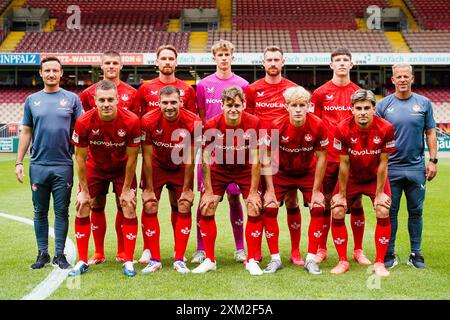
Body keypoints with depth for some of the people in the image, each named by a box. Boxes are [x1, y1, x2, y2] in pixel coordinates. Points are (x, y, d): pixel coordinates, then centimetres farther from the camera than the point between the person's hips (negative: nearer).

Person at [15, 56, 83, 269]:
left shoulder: (72, 99, 4)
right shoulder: (32, 100, 9)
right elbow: (26, 132, 11)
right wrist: (19, 162, 5)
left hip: (64, 166, -2)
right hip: (38, 165, 2)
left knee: (61, 212, 3)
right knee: (40, 212, 8)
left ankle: (60, 255, 12)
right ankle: (42, 254, 17)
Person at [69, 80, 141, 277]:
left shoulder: (131, 121, -28)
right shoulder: (84, 122, -26)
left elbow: (132, 158, -16)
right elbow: (80, 157, -14)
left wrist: (126, 190, -11)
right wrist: (84, 191, -11)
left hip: (122, 168, -1)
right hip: (95, 167, 1)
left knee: (129, 209, -6)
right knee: (82, 209, -3)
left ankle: (128, 262, 5)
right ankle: (82, 261, 9)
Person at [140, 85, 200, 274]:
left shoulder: (193, 122, -25)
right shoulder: (149, 121, -25)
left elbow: (189, 158, -15)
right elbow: (147, 157, -16)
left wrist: (187, 189, -11)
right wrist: (149, 188, -13)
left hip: (181, 168, 0)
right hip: (156, 166, 0)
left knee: (184, 206, -6)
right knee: (149, 207, -8)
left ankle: (179, 260, 4)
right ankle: (154, 260, 1)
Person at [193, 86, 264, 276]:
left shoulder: (253, 123, -23)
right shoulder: (212, 125, -22)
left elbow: (255, 158, -16)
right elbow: (206, 158, -14)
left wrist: (253, 192, -15)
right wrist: (208, 191, -14)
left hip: (246, 170, 0)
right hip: (219, 168, 1)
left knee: (255, 211, -10)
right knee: (206, 210, -7)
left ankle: (252, 260, 5)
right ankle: (209, 260, 8)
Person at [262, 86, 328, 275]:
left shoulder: (317, 125, -23)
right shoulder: (277, 126, -24)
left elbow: (321, 158, -13)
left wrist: (316, 190, -11)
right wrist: (270, 190, -17)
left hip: (308, 173, 0)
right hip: (281, 173, 0)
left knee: (318, 208, -13)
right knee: (269, 209, -13)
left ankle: (311, 259, 0)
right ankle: (275, 258, 1)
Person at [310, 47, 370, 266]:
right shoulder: (320, 93, 2)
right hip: (327, 157, -1)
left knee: (356, 203, 5)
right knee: (325, 203, 5)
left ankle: (358, 250, 16)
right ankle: (321, 249, 17)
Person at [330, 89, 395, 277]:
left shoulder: (385, 129, -21)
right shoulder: (343, 129, -21)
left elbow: (383, 163, -14)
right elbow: (344, 164, -14)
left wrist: (379, 193, -12)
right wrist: (342, 194, -10)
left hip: (376, 177, 0)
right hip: (351, 178, 1)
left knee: (383, 213, -16)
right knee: (337, 213, -11)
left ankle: (379, 263, -1)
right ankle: (343, 261, 4)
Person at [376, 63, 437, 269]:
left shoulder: (423, 103, 5)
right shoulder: (383, 105, 3)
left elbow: (430, 133, 7)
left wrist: (433, 160, 0)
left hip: (416, 168, 1)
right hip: (391, 168, -1)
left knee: (416, 212, 7)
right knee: (390, 213, 4)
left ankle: (416, 254, 17)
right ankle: (389, 254, 13)